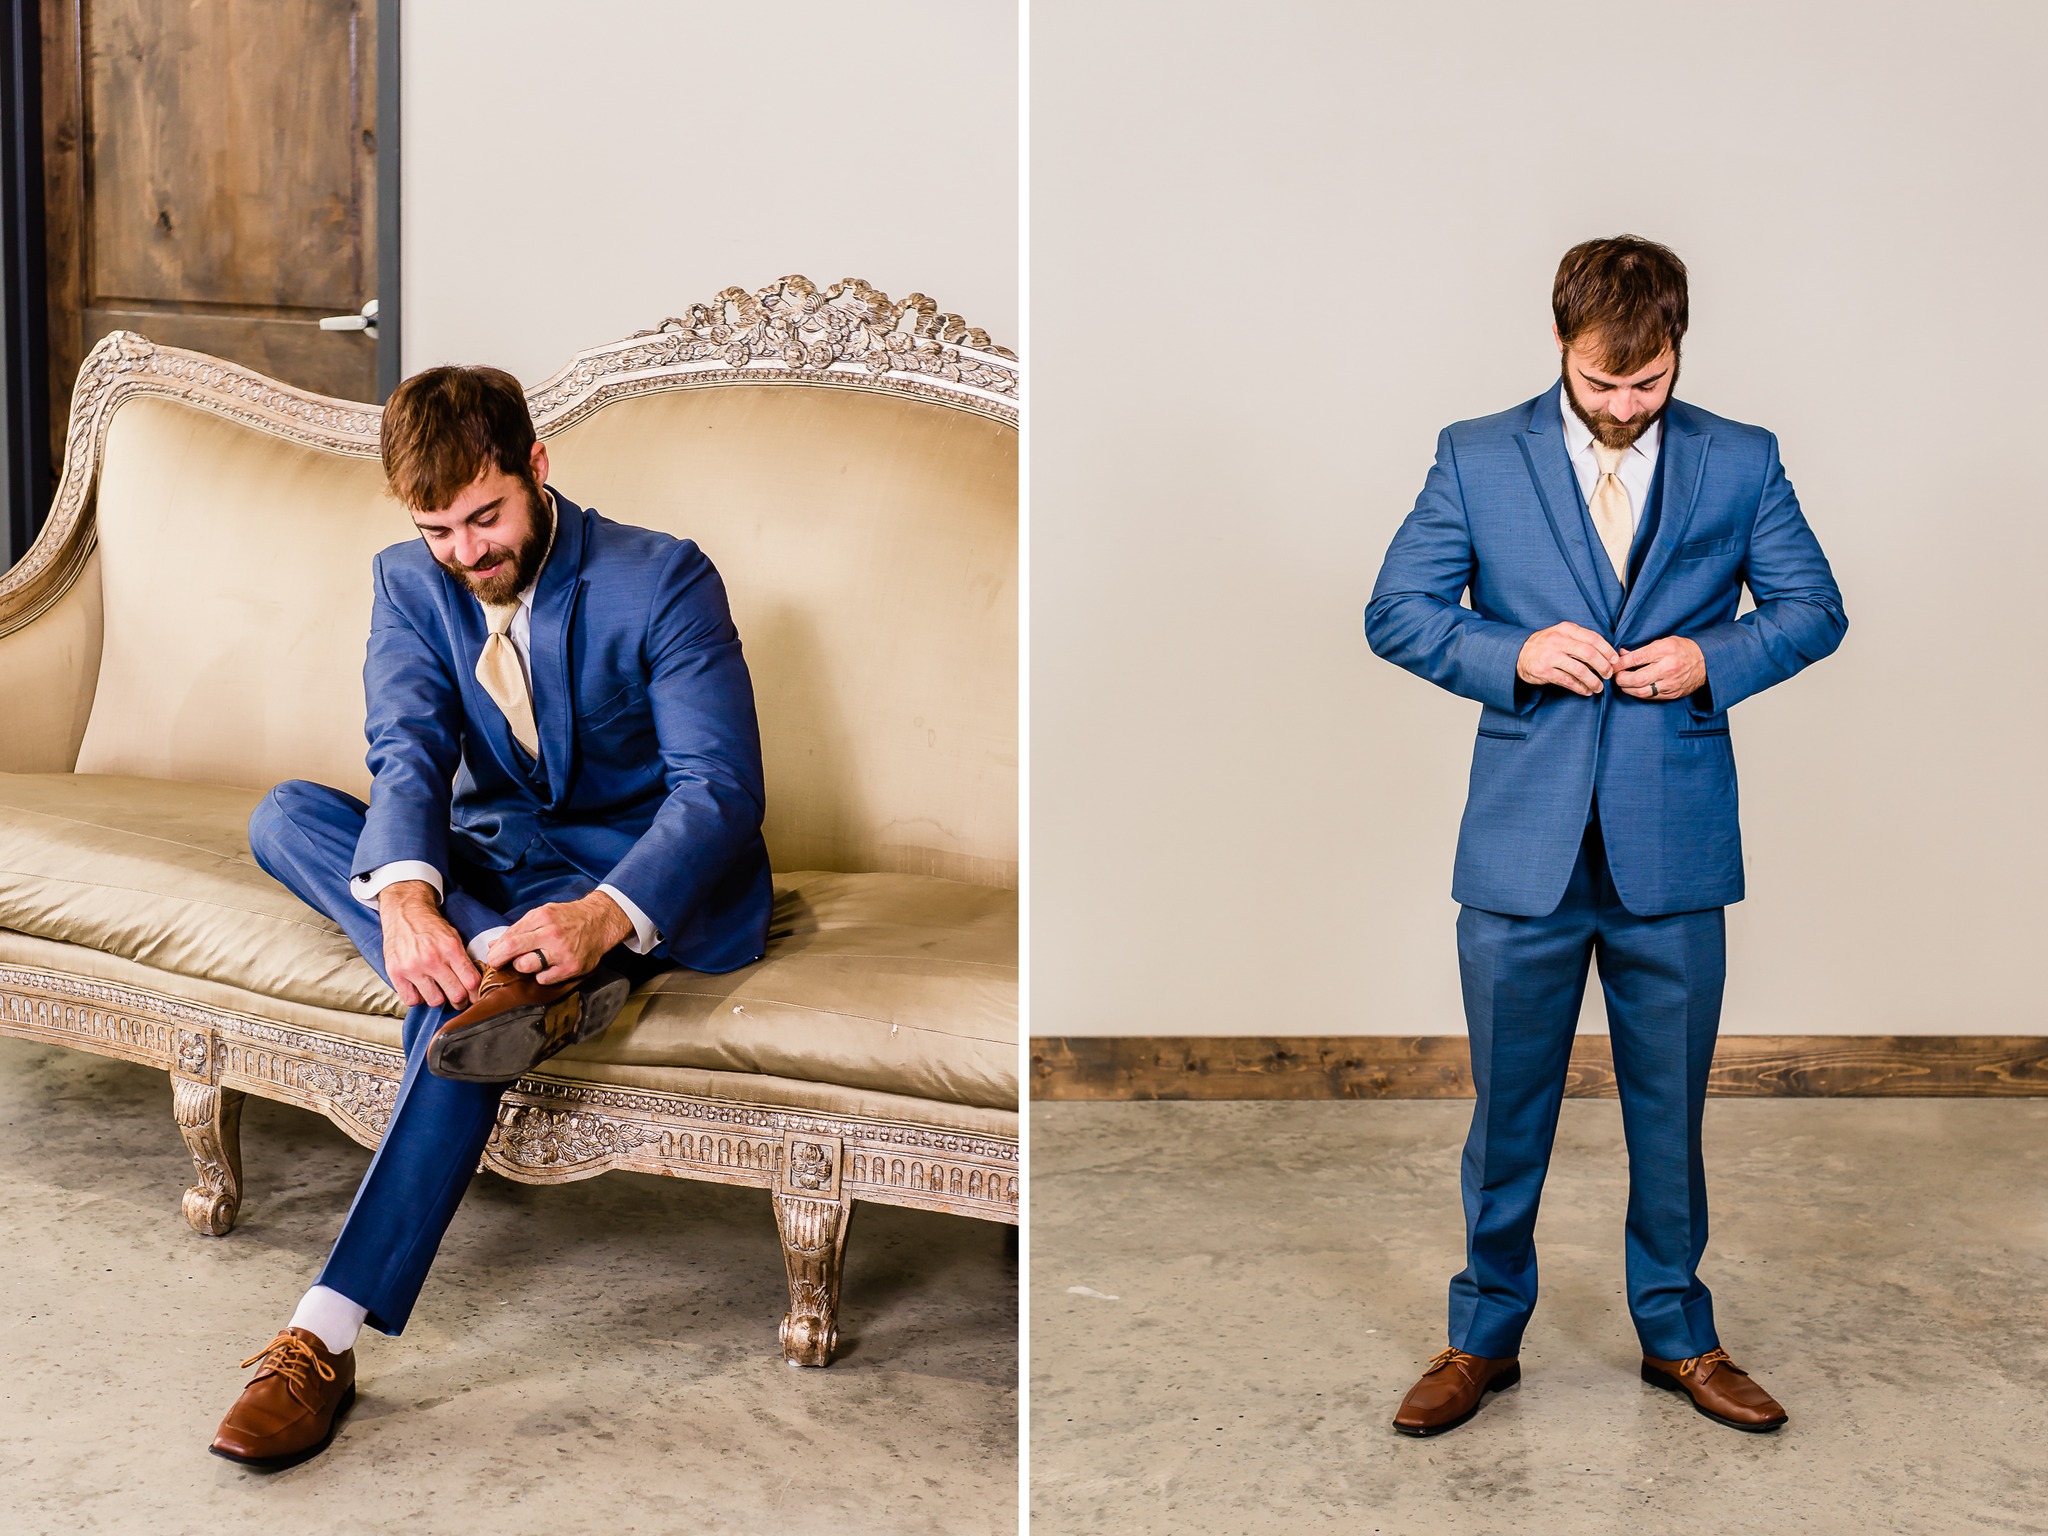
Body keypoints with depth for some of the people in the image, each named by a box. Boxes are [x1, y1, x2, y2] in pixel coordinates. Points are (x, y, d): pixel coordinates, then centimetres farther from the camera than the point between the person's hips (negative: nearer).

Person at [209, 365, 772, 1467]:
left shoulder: (663, 580, -14)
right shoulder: (407, 582, 1)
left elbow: (721, 789, -21)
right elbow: (409, 753, -14)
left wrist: (604, 916, -41)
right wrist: (403, 892, -38)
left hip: (644, 872, -6)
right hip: (492, 855, 6)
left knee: (455, 1002, -33)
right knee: (284, 815, -17)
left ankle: (329, 1335, -36)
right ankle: (510, 970, -37)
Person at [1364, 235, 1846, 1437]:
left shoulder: (1740, 463, 4)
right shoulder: (1477, 459, 2)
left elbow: (1815, 608, 8)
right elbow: (1396, 611, 2)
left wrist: (1714, 656, -11)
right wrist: (1513, 653, -15)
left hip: (1676, 847, 1)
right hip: (1525, 846, 0)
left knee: (1670, 1109, 12)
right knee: (1508, 1110, 9)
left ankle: (1678, 1335, 30)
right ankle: (1486, 1336, 26)